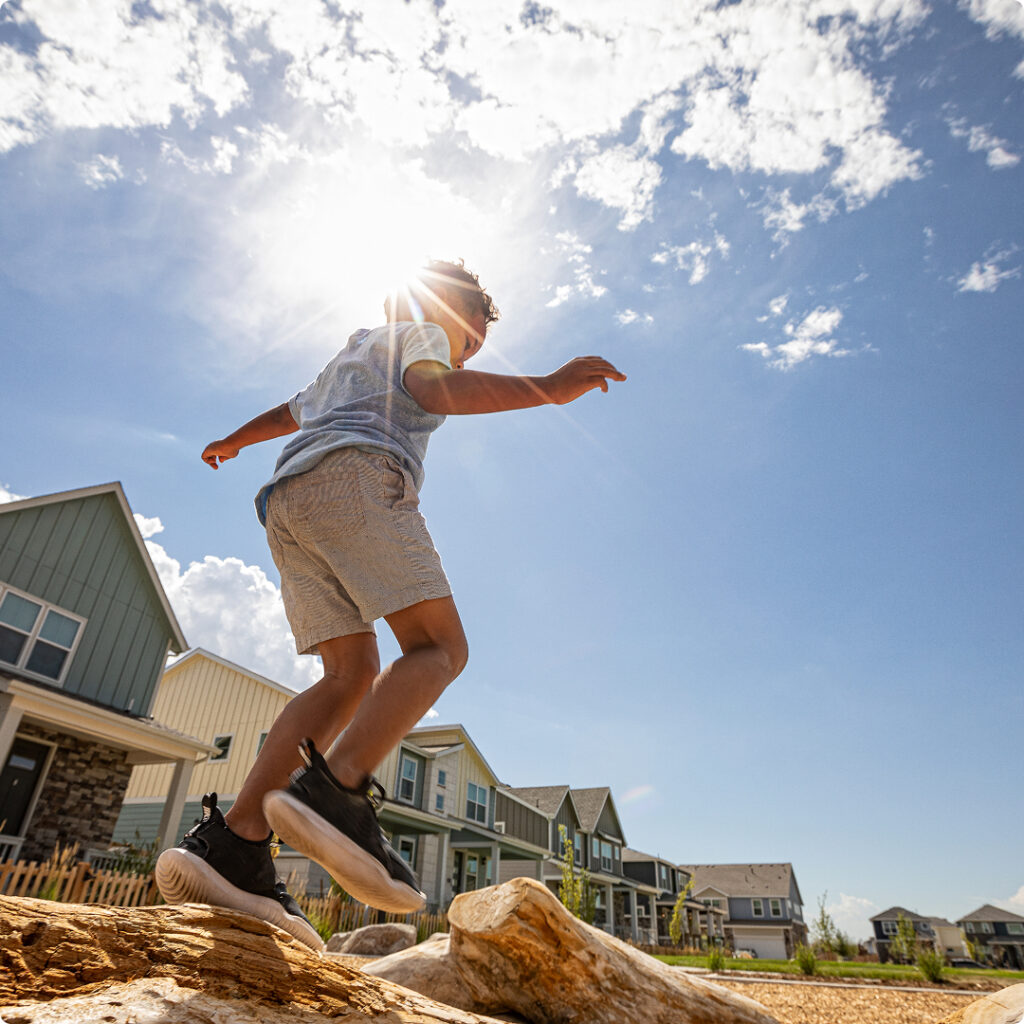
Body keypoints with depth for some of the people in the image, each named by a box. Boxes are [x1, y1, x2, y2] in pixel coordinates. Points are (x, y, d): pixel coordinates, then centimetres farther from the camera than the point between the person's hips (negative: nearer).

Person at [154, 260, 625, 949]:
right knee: (439, 647, -16)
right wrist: (548, 389, -20)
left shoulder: (350, 356, 40)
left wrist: (232, 441, 69)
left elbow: (286, 414, 50)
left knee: (353, 674, -2)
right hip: (354, 475, -8)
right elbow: (433, 389, -9)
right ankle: (333, 793, -35)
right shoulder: (418, 330, 16)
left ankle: (232, 844, -12)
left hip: (287, 504, 9)